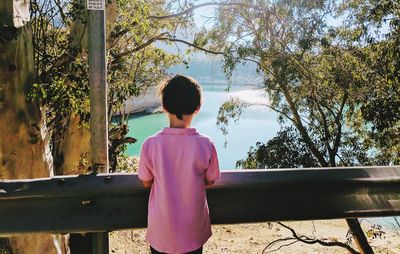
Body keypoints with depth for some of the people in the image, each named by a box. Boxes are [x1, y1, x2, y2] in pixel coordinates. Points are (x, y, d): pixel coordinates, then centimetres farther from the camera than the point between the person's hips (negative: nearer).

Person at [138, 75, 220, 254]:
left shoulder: (150, 145, -20)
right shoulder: (206, 145, -20)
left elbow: (146, 183, -6)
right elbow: (209, 181, -6)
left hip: (161, 226, 0)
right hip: (193, 226, 0)